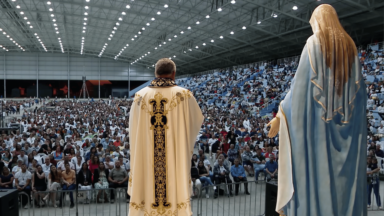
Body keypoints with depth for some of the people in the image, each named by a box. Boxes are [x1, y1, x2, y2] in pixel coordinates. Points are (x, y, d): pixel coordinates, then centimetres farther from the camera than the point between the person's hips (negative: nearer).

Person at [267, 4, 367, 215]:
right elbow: (358, 88, 12)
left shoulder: (314, 42, -4)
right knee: (346, 170, 8)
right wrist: (357, 116, 22)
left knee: (316, 166, -1)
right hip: (347, 120, 5)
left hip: (318, 117, -5)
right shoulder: (349, 44, 12)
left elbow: (300, 83, -10)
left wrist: (280, 115, -7)